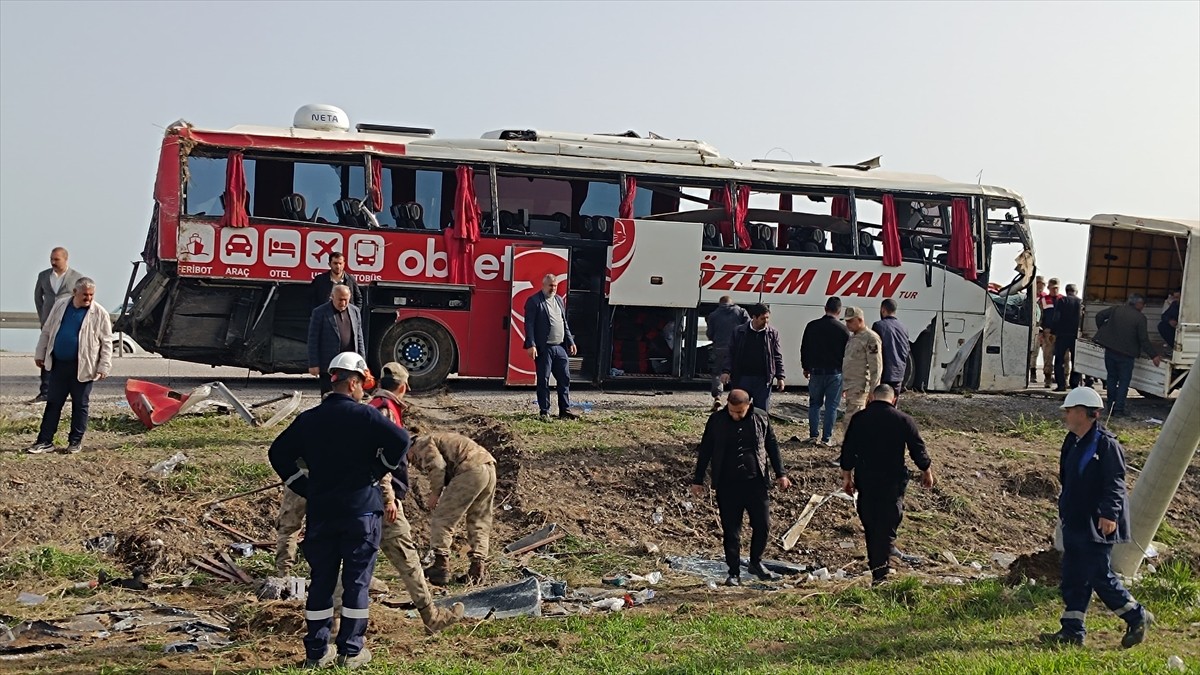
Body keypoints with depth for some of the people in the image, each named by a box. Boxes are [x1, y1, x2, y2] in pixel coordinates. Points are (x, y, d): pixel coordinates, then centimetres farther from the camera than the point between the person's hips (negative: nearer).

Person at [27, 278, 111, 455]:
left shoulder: (99, 314, -7)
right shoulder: (60, 305, 4)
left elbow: (106, 342, -6)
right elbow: (46, 331, 12)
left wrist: (104, 366, -10)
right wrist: (40, 354, 12)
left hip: (83, 367, -3)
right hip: (58, 364, 4)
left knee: (80, 405, 6)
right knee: (53, 403, 8)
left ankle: (75, 441, 18)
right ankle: (45, 441, 14)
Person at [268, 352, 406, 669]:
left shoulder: (308, 419, 5)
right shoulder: (364, 416, -9)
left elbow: (278, 453, 10)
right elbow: (400, 440, -19)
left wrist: (304, 487, 13)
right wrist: (378, 472, -3)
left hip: (320, 512, 4)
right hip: (361, 510, -4)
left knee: (321, 581, 10)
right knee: (357, 580, 4)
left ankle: (316, 651, 14)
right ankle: (351, 651, 7)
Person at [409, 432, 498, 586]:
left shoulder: (422, 443, 5)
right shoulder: (435, 440, 34)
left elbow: (437, 467, -11)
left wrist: (434, 493, 0)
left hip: (470, 470, -10)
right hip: (489, 468, 10)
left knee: (440, 518, 0)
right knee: (479, 522, 17)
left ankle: (441, 566, 2)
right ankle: (479, 567, 14)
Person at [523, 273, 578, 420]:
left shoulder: (559, 300, 16)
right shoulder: (534, 301, -5)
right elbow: (529, 324, -10)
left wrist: (570, 342, 15)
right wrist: (531, 345, -18)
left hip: (560, 347, 6)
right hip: (543, 348, -6)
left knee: (565, 379, 6)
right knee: (543, 381, 0)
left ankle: (565, 410, 13)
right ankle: (544, 412, 7)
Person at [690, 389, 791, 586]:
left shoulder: (761, 418, -1)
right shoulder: (716, 420, -4)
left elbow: (772, 446, 10)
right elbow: (705, 450, 4)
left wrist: (780, 474, 8)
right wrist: (698, 480, 5)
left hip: (755, 481, 1)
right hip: (727, 485, -1)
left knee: (763, 525, 2)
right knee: (731, 531, 3)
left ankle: (756, 563, 26)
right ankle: (734, 572, 14)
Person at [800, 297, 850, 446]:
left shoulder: (812, 326, 1)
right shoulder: (843, 329, -6)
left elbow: (804, 349, 9)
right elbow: (848, 353, -2)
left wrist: (806, 368, 21)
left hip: (816, 371, 2)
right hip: (835, 372, -2)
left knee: (814, 404, 14)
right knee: (831, 406, 4)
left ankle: (813, 435, 10)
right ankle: (827, 438, 3)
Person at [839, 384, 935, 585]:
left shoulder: (858, 419, -1)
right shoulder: (904, 420, -6)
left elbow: (847, 450, 2)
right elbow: (918, 450, -1)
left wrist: (846, 476, 13)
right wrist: (927, 472, 16)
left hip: (865, 480, 2)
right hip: (893, 482, -2)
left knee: (870, 523, 17)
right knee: (887, 525, 0)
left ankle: (875, 563, 29)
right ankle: (879, 570, -8)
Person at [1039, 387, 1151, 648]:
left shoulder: (1106, 444, -15)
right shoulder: (1073, 442, 12)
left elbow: (1115, 482, -20)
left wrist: (1109, 513, -27)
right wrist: (1064, 511, 22)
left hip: (1097, 526, -9)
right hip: (1075, 524, 9)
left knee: (1100, 576, -3)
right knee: (1073, 579, 9)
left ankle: (1137, 617, 16)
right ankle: (1072, 631, 14)